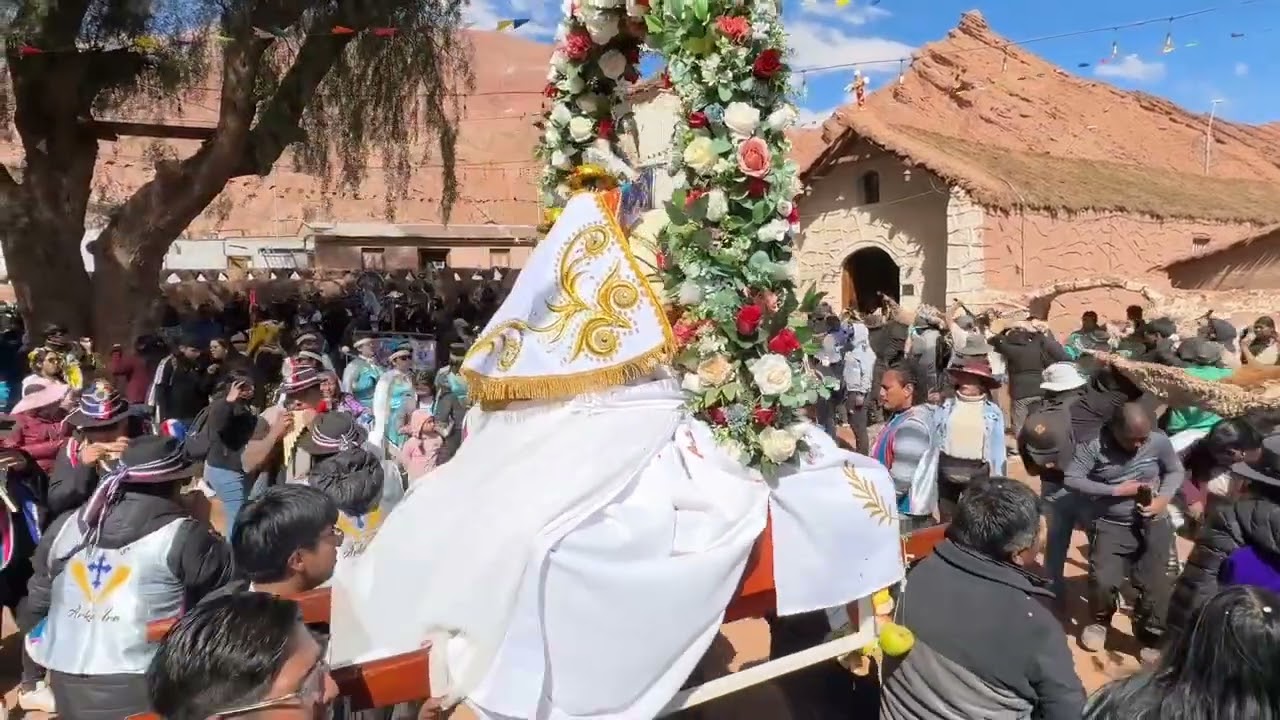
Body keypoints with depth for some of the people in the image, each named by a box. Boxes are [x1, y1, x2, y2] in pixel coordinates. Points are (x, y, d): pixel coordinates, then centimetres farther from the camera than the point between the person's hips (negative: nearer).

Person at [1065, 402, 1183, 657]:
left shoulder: (1159, 441, -8)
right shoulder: (1095, 445, -15)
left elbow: (1176, 471, 8)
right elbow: (1071, 479, -16)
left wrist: (1164, 498, -10)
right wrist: (1116, 490, -18)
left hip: (1152, 524, 2)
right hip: (1111, 526, -1)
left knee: (1154, 585, -5)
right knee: (1103, 581, -14)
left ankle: (1152, 637, 24)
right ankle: (1100, 620, 21)